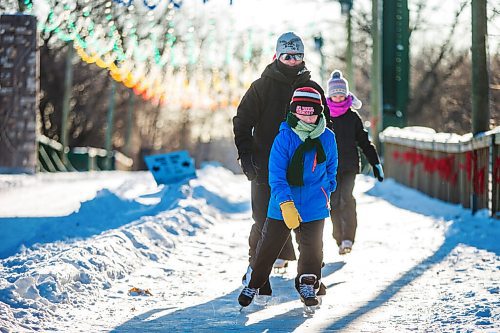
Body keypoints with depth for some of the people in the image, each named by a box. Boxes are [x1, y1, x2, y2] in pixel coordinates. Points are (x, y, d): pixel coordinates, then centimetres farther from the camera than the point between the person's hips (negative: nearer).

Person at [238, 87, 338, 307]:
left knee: (312, 248, 4)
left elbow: (331, 168, 15)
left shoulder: (328, 138, -4)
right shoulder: (284, 138, -15)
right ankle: (253, 284, 24)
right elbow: (276, 176, -19)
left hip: (314, 205, 2)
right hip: (283, 205, -2)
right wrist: (286, 205, -27)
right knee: (268, 246, 5)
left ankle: (308, 285, 25)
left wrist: (326, 193, 17)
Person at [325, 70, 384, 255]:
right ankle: (340, 240, 10)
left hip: (349, 166, -1)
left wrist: (375, 164, 9)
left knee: (346, 198, -18)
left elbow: (364, 142, 13)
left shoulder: (353, 117, 7)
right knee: (335, 203, -1)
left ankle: (348, 238, -21)